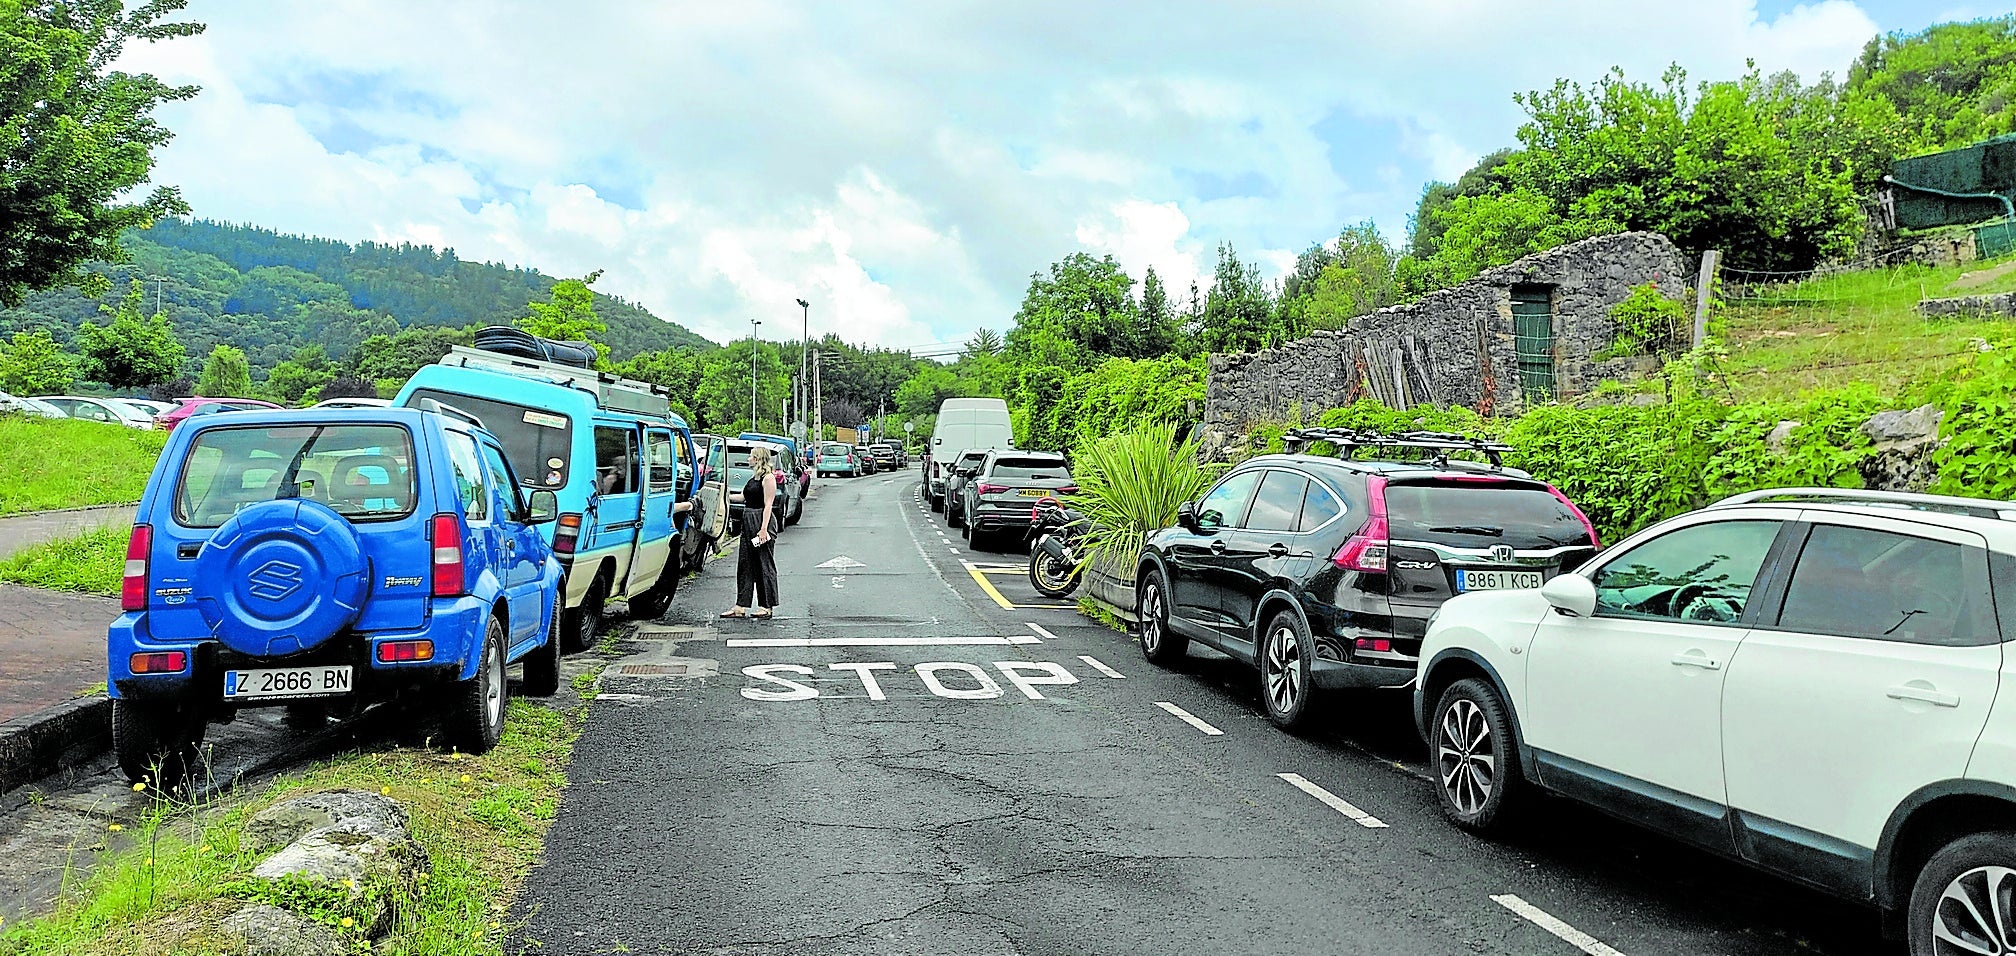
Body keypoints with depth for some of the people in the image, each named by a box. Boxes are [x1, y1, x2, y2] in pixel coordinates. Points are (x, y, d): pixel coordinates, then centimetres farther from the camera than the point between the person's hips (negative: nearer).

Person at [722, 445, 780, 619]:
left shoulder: (768, 477, -10)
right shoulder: (754, 477, 17)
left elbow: (768, 505, -15)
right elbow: (744, 497, 27)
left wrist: (764, 529, -20)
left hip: (762, 521, -9)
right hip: (748, 523, 9)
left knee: (764, 565, -2)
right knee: (744, 564, 8)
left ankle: (767, 608, 5)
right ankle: (741, 607, 11)